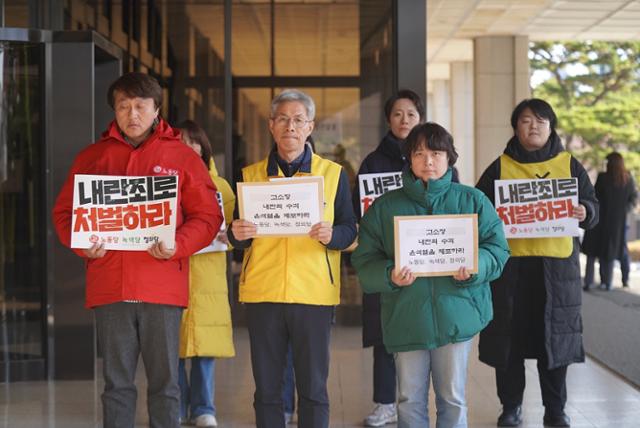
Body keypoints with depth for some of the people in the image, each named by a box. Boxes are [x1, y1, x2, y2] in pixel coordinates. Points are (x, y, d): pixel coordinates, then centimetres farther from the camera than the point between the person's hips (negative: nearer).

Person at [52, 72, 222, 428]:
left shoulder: (183, 157, 6)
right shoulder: (93, 157, 11)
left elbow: (208, 216, 3)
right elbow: (65, 212, 13)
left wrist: (176, 246, -14)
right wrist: (83, 244, -7)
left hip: (163, 287, -1)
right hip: (109, 286, 2)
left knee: (165, 382, 4)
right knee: (117, 382, 7)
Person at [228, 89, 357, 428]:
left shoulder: (333, 174, 7)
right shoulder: (250, 175, 10)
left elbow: (350, 230, 5)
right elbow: (239, 239, 12)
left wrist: (331, 235, -17)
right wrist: (237, 234, -11)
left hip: (314, 294, -1)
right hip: (262, 292, 1)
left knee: (313, 388, 4)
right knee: (266, 389, 7)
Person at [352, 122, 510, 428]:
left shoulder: (472, 201, 5)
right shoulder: (385, 207, 5)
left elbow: (497, 248, 3)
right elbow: (364, 261, 2)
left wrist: (474, 267, -17)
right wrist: (389, 276, -19)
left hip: (456, 317, 0)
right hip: (406, 318, 1)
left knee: (452, 398, 9)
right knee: (410, 401, 9)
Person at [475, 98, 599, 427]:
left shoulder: (569, 165, 9)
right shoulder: (499, 167, 7)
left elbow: (593, 205, 8)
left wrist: (585, 212, -15)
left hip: (557, 264, 0)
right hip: (510, 263, 0)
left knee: (555, 337, 3)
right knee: (509, 337, 2)